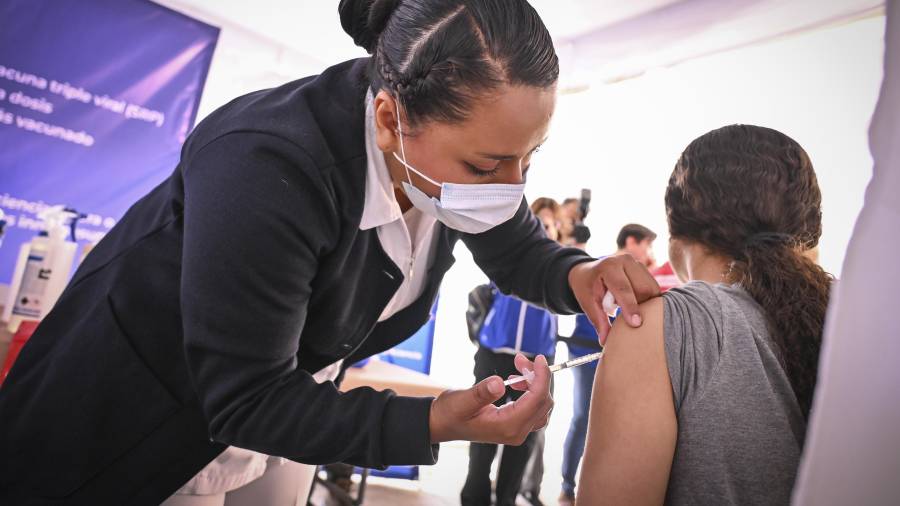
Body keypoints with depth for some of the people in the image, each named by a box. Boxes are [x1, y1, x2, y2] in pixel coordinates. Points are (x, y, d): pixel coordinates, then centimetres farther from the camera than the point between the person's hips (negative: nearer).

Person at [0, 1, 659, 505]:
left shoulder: (463, 141, -17)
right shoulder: (265, 163, -37)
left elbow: (520, 252, -3)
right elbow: (245, 402, -32)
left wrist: (578, 275, -25)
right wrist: (432, 422, -41)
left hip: (283, 388, 6)